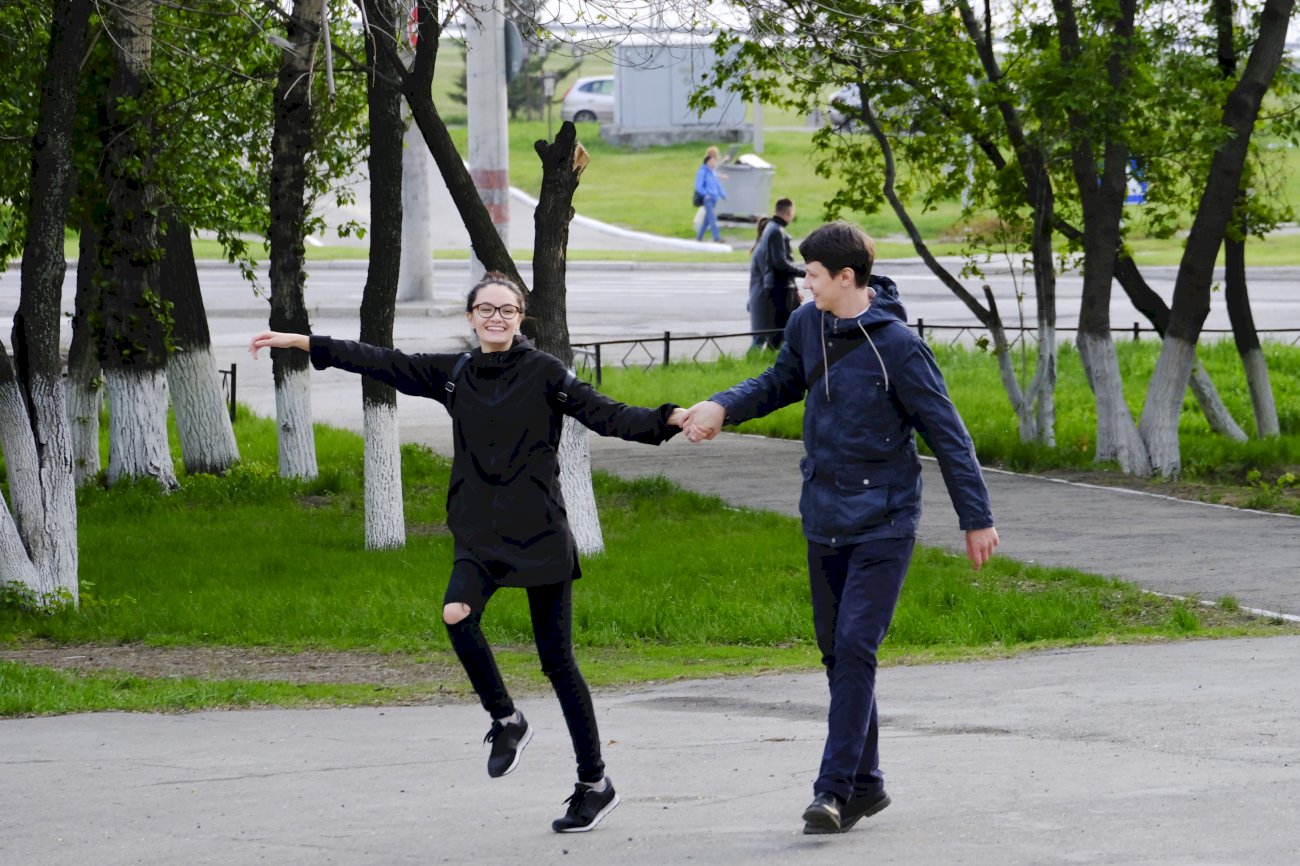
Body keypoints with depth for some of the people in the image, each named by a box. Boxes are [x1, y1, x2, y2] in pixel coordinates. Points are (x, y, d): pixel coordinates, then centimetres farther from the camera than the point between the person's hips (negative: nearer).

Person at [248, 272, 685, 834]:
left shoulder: (544, 373, -3)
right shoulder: (454, 374, 8)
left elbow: (607, 415, -9)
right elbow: (383, 364, 10)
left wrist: (670, 420, -25)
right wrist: (298, 342, 8)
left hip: (540, 534, -3)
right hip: (479, 535, 3)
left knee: (556, 660, -1)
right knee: (457, 615, -27)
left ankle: (595, 784, 10)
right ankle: (505, 721, -4)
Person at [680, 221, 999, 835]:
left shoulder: (896, 347, -15)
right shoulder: (807, 325, 3)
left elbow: (947, 434, -10)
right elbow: (782, 382, 22)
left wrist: (977, 518, -7)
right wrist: (723, 406, 4)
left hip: (882, 524, -7)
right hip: (824, 520, 7)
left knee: (855, 646, -14)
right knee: (835, 649, 10)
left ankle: (834, 789, -14)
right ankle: (865, 784, 21)